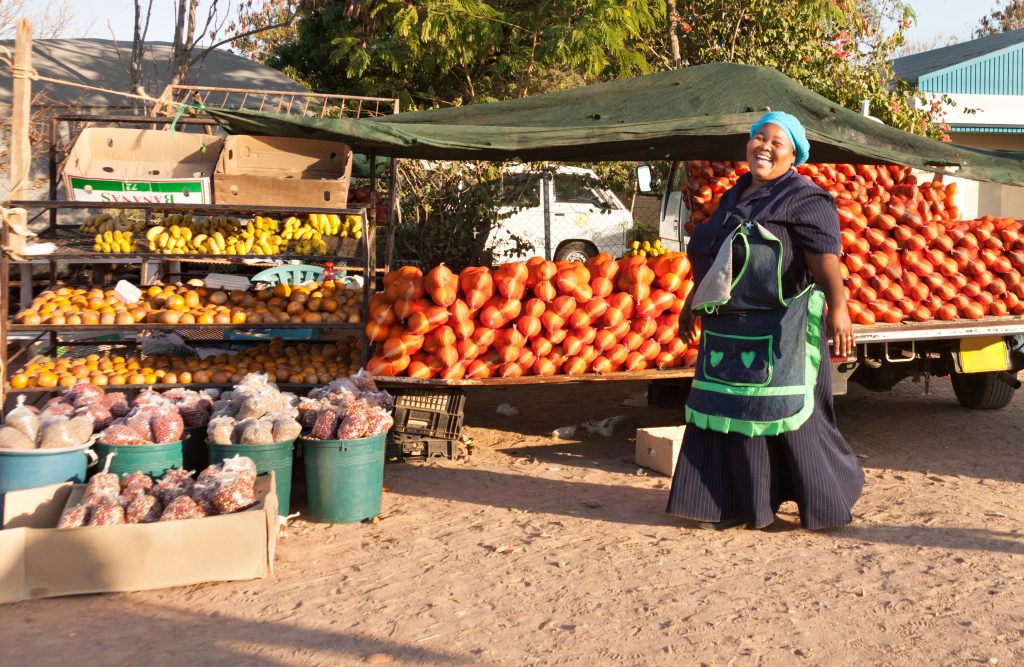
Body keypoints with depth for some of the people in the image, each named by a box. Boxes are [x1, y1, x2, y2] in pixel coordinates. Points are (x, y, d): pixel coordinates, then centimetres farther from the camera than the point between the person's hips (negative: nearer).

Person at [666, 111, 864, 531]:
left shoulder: (805, 200, -7)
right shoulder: (735, 198, 15)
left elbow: (826, 259, -20)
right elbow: (709, 258, 24)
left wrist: (838, 308, -33)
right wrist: (691, 303, 28)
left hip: (779, 333, -7)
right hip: (728, 330, 7)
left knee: (789, 415, -2)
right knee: (727, 413, 10)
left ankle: (829, 500, 15)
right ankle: (735, 503, 21)